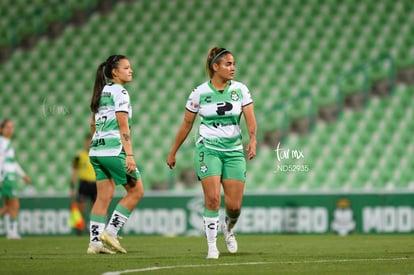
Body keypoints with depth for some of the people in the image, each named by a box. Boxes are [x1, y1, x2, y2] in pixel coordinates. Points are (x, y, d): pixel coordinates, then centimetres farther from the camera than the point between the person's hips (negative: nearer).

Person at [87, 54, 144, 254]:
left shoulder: (101, 92, 17)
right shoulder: (120, 92, -8)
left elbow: (93, 124, 24)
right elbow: (123, 126, -15)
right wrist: (129, 155, -17)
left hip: (96, 150, 8)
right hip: (114, 150, -8)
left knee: (104, 196, 8)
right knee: (136, 191, 2)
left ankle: (95, 242, 2)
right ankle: (111, 231, -3)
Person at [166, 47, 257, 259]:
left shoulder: (240, 90, 1)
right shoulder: (199, 93, -3)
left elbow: (250, 119, -6)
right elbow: (186, 124, 6)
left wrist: (252, 140, -26)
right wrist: (173, 152, 11)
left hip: (234, 150, 2)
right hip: (208, 149, -2)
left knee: (234, 205, -2)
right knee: (212, 197, -18)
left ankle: (228, 228, 32)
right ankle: (212, 245, -7)